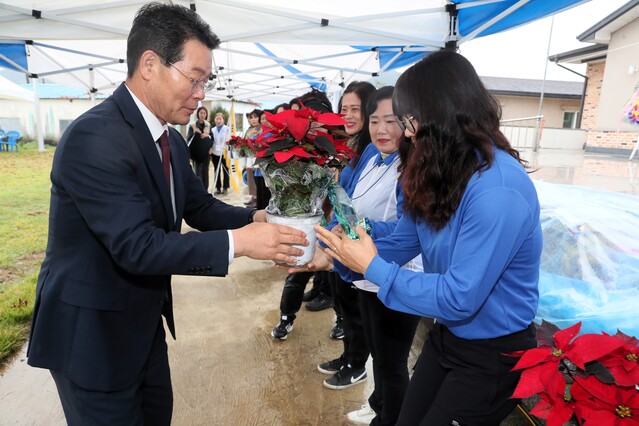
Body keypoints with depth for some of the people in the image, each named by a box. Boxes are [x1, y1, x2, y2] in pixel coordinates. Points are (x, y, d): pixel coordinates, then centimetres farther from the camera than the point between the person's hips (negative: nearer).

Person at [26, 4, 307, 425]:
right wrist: (238, 242, -32)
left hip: (145, 323, 8)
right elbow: (137, 247, -31)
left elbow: (200, 207, 5)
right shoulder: (94, 138, -26)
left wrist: (255, 219, -12)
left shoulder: (171, 141, 2)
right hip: (90, 333, -8)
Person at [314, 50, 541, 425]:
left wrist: (373, 267, -24)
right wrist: (330, 256, -9)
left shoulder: (498, 189, -31)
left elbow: (458, 299, -29)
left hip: (493, 355, -7)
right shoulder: (441, 172, -2)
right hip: (447, 335, 8)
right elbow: (399, 243, 2)